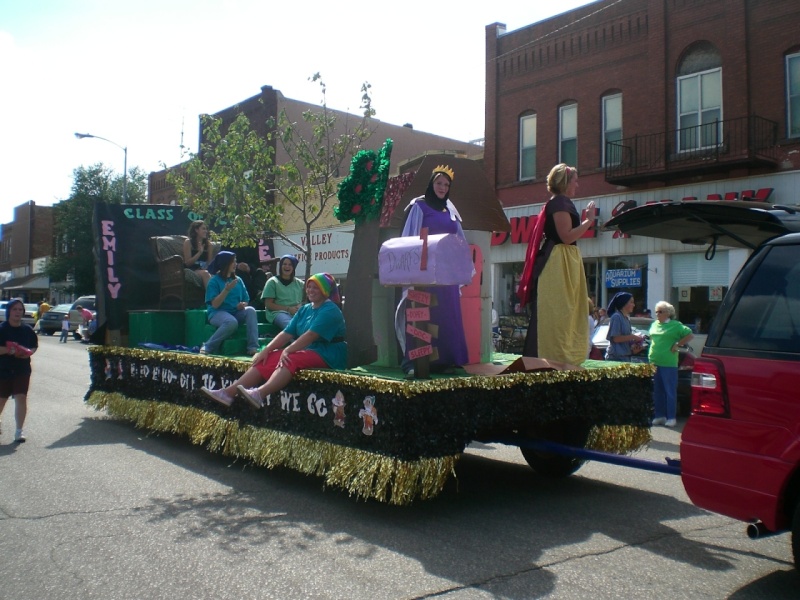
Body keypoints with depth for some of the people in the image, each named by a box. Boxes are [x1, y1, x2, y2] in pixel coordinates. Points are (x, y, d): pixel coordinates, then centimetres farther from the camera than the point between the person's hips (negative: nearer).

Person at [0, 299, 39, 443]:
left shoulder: (28, 330, 2)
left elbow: (34, 346, 10)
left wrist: (28, 352, -9)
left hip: (22, 370, 1)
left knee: (21, 398, -7)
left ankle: (19, 430, -2)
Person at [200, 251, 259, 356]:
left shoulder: (238, 280, 14)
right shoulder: (214, 281, -2)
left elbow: (246, 301, 15)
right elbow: (215, 304, -11)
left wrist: (243, 305, -9)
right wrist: (227, 289, -20)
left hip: (236, 312, 5)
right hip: (218, 313, -5)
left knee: (250, 310, -27)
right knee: (232, 322, -38)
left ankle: (253, 348, -31)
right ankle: (207, 347, -20)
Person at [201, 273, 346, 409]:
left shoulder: (330, 310, -10)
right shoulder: (305, 309, 16)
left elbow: (311, 335, -22)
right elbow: (287, 333, 9)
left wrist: (288, 350, -28)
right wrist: (266, 350, -4)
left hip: (327, 354, -8)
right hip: (304, 351, 8)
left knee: (290, 360, -35)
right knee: (267, 359, -11)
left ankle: (259, 394, -57)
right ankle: (229, 392, -21)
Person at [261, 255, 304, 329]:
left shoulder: (299, 283, 21)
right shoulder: (272, 282, 11)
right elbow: (268, 305, 4)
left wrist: (300, 307, -7)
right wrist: (288, 309, -8)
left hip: (297, 313, 3)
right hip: (278, 312, -3)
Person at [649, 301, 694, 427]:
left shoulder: (675, 325, -3)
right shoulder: (654, 324, 16)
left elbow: (690, 335, -5)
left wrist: (677, 345, -7)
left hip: (668, 364, -6)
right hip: (654, 362, 6)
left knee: (670, 391, -2)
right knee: (657, 391, 10)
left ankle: (671, 418, 3)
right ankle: (660, 416, 18)